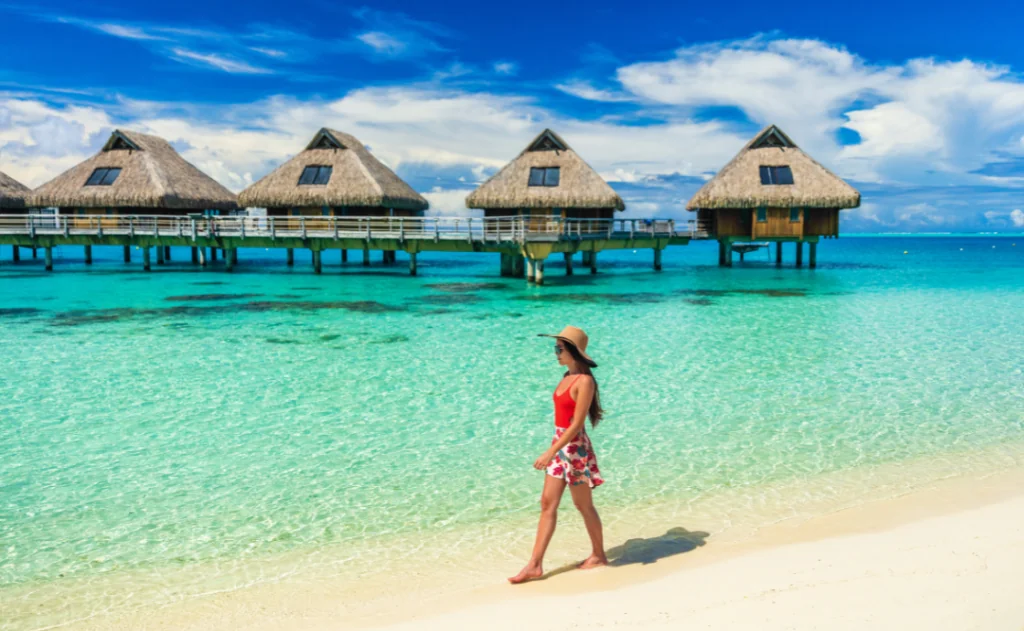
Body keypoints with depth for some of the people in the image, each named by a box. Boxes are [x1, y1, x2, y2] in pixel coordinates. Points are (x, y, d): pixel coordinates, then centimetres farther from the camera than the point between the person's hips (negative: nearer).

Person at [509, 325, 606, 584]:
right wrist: (554, 450, 18)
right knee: (547, 504, 7)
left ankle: (599, 555, 28)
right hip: (560, 445, 8)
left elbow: (577, 424, -22)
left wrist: (551, 451, -25)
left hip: (574, 447, -8)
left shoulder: (584, 381, -18)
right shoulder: (567, 377, 8)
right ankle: (535, 565, 11)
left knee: (584, 505, 8)